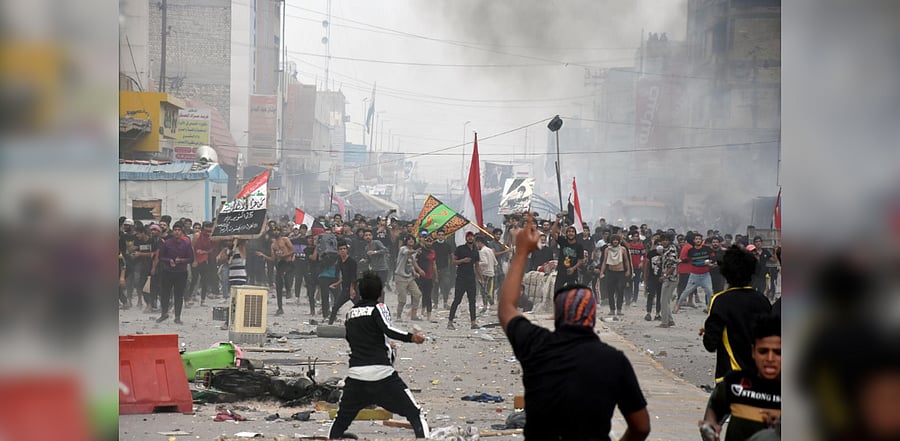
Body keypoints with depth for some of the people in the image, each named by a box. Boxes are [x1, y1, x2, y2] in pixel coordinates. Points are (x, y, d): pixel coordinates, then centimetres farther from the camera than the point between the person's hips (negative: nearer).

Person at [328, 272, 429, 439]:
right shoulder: (378, 308, 1)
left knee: (343, 416, 21)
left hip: (355, 374, 5)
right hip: (382, 372, -5)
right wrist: (410, 337, -29)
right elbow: (387, 328, -19)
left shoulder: (350, 313, 18)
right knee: (415, 414, -1)